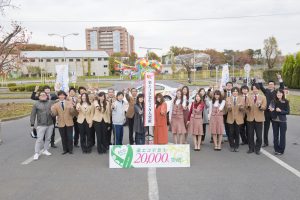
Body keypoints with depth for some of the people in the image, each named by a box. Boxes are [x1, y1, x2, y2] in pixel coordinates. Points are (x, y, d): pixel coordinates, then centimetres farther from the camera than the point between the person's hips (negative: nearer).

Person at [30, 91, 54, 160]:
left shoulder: (50, 103, 8)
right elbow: (33, 115, 1)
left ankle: (45, 150, 25)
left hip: (50, 124, 3)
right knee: (39, 139, -5)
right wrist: (32, 124, -2)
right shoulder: (36, 104, 2)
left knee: (48, 138, 11)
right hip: (41, 125, -3)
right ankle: (36, 153, 3)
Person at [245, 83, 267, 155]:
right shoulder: (249, 97, 11)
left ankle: (257, 149, 14)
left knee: (259, 135, 2)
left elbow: (264, 107, -6)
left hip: (259, 118, -2)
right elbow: (246, 107, 7)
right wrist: (248, 106, -16)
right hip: (250, 118, 2)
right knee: (250, 135, 5)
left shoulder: (263, 97, 5)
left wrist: (259, 106, -26)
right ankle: (251, 148, 16)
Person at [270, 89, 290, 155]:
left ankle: (281, 150, 14)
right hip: (275, 120, 2)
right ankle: (276, 149, 21)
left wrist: (280, 111, -21)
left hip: (282, 121, -2)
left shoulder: (286, 102, -5)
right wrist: (271, 109, -35)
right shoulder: (274, 101, 0)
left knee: (282, 136, 4)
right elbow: (271, 108, -13)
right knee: (275, 136, 10)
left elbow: (288, 111, -6)